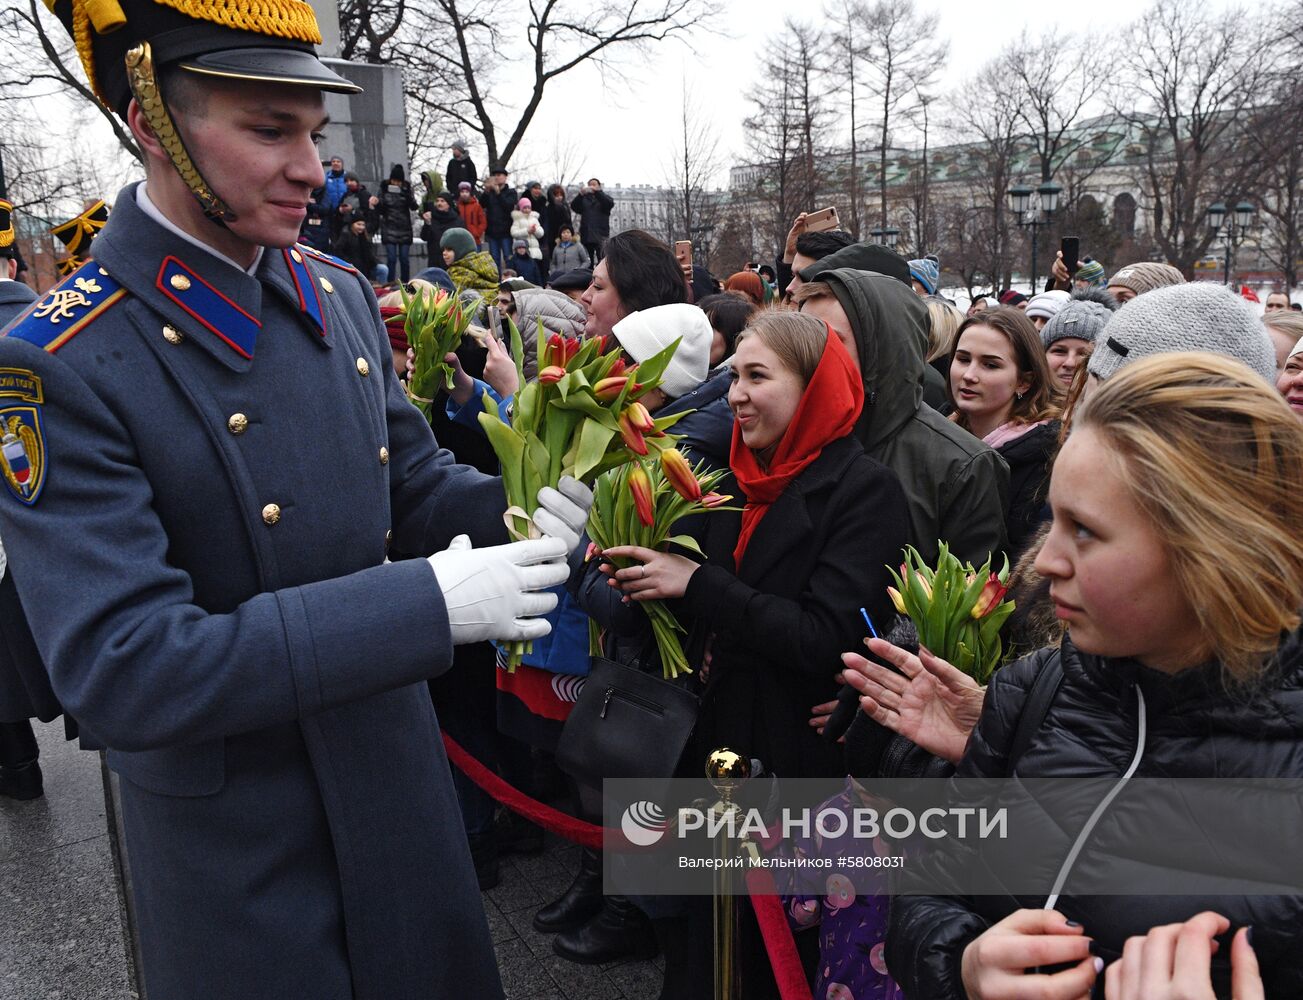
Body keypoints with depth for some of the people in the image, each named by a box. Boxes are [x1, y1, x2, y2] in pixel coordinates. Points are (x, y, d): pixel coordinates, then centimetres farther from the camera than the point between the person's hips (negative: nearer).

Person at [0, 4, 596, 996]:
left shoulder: (340, 292, -3)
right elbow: (118, 672, -28)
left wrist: (508, 512, -16)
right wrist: (428, 603, -33)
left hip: (400, 777, 6)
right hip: (240, 841, -5)